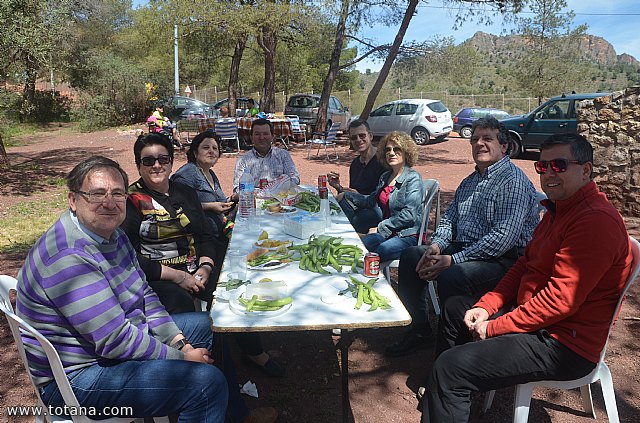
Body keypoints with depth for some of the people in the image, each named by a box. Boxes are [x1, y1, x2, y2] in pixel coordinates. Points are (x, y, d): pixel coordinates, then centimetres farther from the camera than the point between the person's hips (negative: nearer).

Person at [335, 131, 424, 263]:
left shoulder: (413, 178, -8)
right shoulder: (385, 177, 16)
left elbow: (409, 215, -16)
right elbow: (370, 201, 25)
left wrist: (380, 227, -12)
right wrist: (346, 195, 18)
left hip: (409, 236, -6)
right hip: (387, 232, 6)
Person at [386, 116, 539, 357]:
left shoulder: (513, 182, -13)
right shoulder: (470, 182, 18)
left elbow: (504, 236, -24)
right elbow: (449, 217, 20)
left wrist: (453, 260, -25)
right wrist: (437, 245, -3)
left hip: (502, 259, -9)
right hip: (464, 248, 9)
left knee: (451, 276, -34)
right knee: (411, 257, 0)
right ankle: (419, 331, 8)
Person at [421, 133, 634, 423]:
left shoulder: (596, 221, -24)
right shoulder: (559, 209, 12)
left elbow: (561, 299, -28)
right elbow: (525, 265, 12)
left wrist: (495, 327, -19)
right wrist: (487, 306, 0)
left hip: (564, 345, -11)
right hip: (534, 316, 11)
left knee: (450, 367, -22)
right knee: (455, 308, 22)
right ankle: (444, 392, 35)